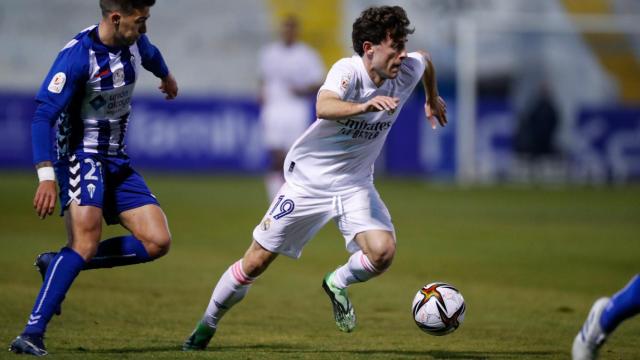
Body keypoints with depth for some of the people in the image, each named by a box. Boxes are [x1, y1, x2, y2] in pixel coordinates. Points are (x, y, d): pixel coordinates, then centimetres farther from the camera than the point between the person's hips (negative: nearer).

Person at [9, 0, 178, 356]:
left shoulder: (134, 42, 1)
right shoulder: (77, 56, -21)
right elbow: (43, 116, -24)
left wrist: (166, 76, 51)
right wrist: (46, 177, -33)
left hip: (117, 160, 8)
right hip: (81, 156, -8)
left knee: (157, 242, -6)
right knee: (86, 242, -27)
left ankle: (58, 264, 3)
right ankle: (33, 333, -28)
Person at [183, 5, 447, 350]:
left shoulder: (407, 71, -9)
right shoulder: (348, 70, -25)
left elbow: (425, 60, 18)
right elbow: (324, 107, -46)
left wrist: (432, 99, 33)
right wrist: (363, 106, -62)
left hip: (355, 185, 4)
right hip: (309, 178, -4)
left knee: (382, 251, -22)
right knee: (257, 261, 2)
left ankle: (338, 283, 10)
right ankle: (207, 324, 24)